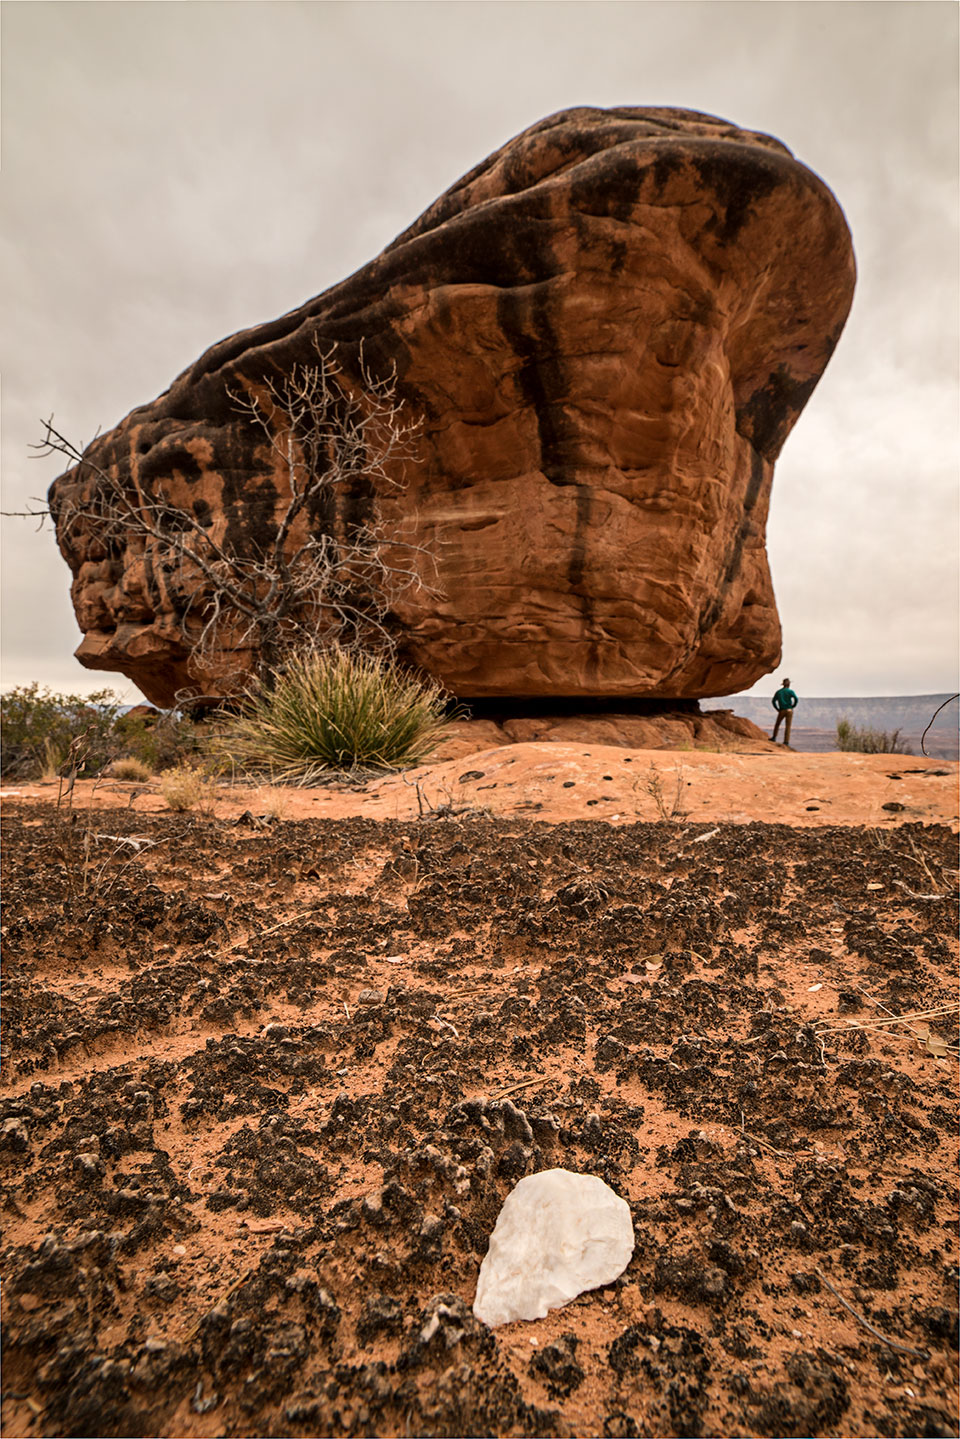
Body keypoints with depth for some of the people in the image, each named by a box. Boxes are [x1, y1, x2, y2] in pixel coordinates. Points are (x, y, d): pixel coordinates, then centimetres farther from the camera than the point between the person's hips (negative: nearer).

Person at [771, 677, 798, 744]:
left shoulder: (778, 692, 9)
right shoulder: (790, 691, -3)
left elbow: (773, 701, 8)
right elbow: (796, 699, -17)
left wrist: (777, 709, 12)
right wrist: (793, 706, -1)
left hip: (782, 711, 2)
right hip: (789, 710, -2)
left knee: (777, 724, 23)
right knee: (788, 726, -2)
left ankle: (774, 737, 26)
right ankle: (786, 741, -8)